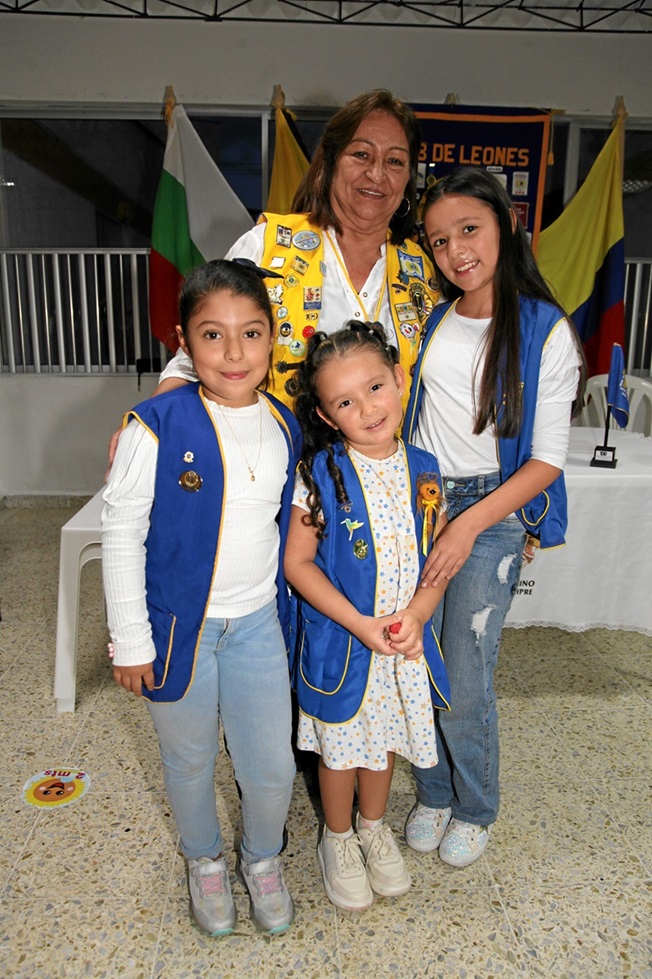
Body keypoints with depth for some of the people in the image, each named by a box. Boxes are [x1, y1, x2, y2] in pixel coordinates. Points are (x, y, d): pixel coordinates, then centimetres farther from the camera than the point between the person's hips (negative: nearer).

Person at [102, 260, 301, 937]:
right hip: (179, 622, -3)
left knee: (272, 766, 13)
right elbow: (120, 533, -12)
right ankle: (205, 860, 50)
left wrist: (282, 604, 13)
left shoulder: (285, 426, -3)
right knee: (189, 763, 19)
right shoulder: (158, 426, -18)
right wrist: (131, 640, -10)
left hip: (256, 623, 3)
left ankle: (262, 859, 45)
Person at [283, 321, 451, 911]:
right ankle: (339, 840, 44)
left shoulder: (424, 471, -5)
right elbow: (298, 562, -14)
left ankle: (374, 828, 50)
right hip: (341, 642, -3)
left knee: (386, 735, 22)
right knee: (342, 745, 15)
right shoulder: (322, 474, -17)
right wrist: (361, 624, -19)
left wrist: (415, 614, -16)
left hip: (406, 641, 4)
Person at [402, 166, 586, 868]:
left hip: (492, 514, -4)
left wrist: (469, 524, -16)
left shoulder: (545, 331, -8)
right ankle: (433, 794, 36)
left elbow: (547, 459, -9)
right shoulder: (433, 320, 6)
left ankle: (475, 810, 32)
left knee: (465, 682, 3)